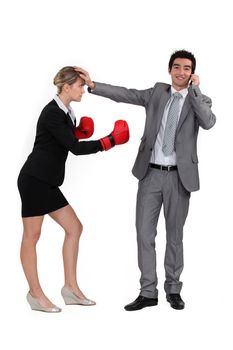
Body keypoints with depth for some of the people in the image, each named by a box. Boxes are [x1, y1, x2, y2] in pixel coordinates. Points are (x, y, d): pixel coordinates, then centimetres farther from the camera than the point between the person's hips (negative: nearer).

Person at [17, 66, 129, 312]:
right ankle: (35, 294, 8)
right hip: (34, 180, -10)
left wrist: (79, 132, 4)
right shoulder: (52, 113, -16)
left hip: (47, 182, 10)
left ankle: (71, 288, 13)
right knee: (32, 235, 0)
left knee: (74, 228, 8)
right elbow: (75, 148, -21)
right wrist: (110, 141, -18)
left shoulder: (65, 112, 13)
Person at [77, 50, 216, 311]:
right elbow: (125, 94, -1)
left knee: (175, 235, 9)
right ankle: (148, 292, 10)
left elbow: (209, 123, -18)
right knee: (144, 233, 1)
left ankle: (173, 289, 23)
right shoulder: (157, 92, 7)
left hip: (179, 176, -1)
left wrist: (194, 89, -15)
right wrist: (92, 85, -11)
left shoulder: (199, 100, 2)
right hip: (150, 174, 2)